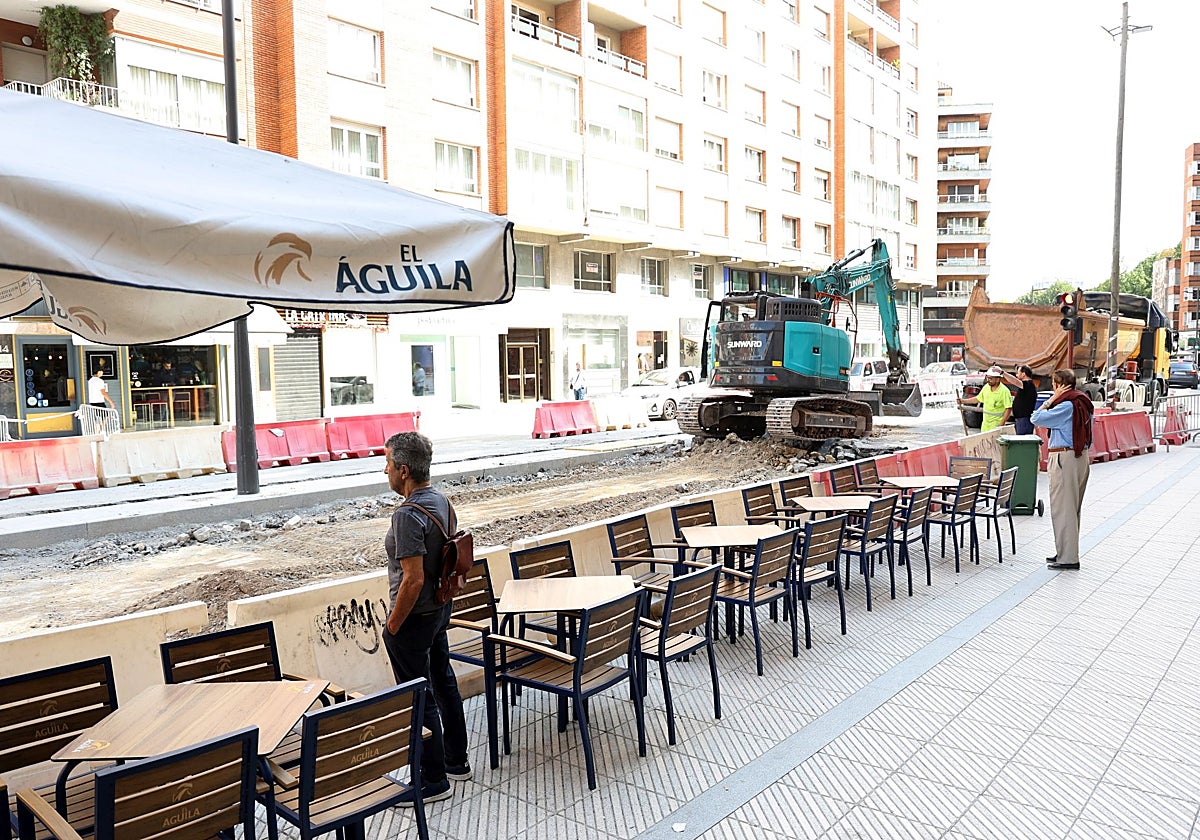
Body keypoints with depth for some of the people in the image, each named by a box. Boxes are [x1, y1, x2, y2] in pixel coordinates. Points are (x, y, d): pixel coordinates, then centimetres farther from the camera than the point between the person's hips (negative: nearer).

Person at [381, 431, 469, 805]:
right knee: (443, 682, 20)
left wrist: (392, 627, -16)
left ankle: (433, 780, 19)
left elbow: (413, 579, -28)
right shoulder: (441, 499, 2)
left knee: (419, 697, 5)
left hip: (415, 617, -9)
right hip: (441, 608, 9)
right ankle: (456, 761, 36)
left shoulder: (408, 515, -26)